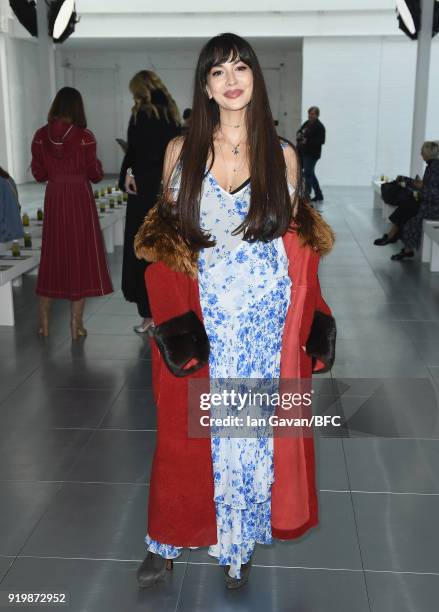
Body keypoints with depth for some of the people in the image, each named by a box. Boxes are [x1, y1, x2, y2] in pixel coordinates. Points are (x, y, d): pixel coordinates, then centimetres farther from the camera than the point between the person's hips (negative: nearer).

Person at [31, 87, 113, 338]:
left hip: (53, 199, 3)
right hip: (80, 198, -3)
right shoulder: (84, 136, -11)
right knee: (81, 255, 5)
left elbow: (39, 174, 4)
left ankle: (44, 322, 19)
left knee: (52, 256, 14)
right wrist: (97, 166, 14)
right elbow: (95, 174, -7)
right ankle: (77, 324, 8)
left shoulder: (41, 135, -1)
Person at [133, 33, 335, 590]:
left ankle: (237, 543, 29)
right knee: (188, 429, 8)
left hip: (265, 319, 0)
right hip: (199, 316, 0)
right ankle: (168, 541, 28)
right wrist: (171, 316, -5)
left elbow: (296, 244, 8)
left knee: (252, 427, 9)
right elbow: (164, 238, 6)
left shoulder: (282, 155, 3)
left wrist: (306, 325, 2)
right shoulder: (182, 151, 3)